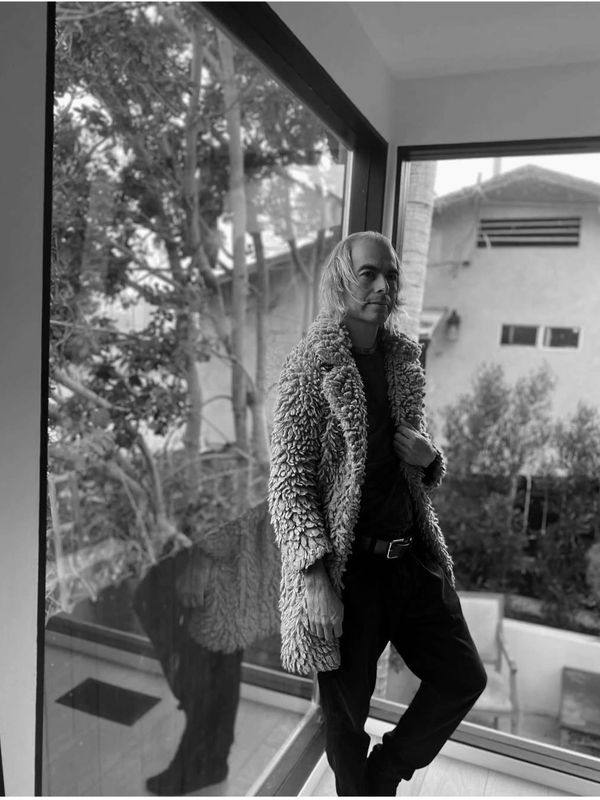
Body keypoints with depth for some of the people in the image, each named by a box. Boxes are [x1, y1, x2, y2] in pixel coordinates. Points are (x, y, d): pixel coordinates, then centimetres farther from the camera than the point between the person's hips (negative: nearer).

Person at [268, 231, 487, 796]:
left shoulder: (403, 362, 9)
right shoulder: (311, 366, -10)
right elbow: (288, 481, -14)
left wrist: (429, 459, -3)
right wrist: (316, 578, -20)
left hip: (413, 556, 7)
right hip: (345, 567, -6)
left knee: (464, 678, 16)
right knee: (346, 711, 11)